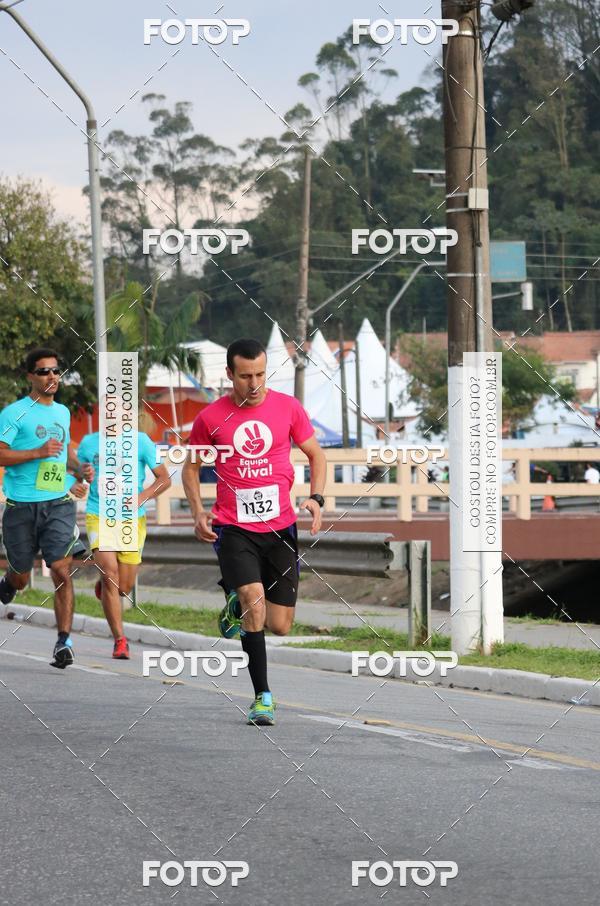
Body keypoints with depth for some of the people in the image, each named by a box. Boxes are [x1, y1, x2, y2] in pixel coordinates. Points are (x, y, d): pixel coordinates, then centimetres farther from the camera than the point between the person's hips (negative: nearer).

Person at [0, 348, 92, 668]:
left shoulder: (63, 412, 15)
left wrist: (79, 471, 15)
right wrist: (39, 453, -20)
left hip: (59, 504, 3)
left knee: (62, 572, -13)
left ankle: (64, 641, -13)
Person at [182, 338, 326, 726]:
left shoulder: (288, 407, 2)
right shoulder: (211, 418, -1)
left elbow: (316, 454, 12)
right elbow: (191, 466, 12)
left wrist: (316, 498, -4)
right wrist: (198, 512, -3)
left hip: (280, 526, 2)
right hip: (234, 527, -2)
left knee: (279, 626, 2)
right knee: (254, 599, -23)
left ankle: (237, 608, 37)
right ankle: (263, 696, -15)